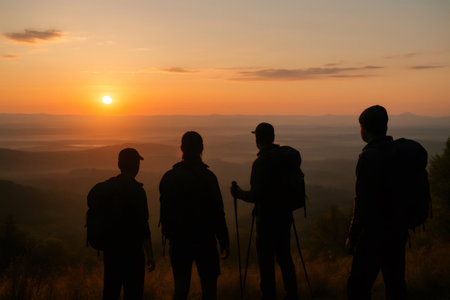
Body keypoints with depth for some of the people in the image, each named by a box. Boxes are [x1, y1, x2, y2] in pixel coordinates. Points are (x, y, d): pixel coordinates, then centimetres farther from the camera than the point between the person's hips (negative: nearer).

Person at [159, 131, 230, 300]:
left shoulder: (168, 178, -1)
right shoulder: (207, 177, -13)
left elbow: (164, 211, 5)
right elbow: (217, 212, -12)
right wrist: (224, 242, -3)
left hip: (178, 241, 4)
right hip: (204, 241, -3)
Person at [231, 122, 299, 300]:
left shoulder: (261, 162, -19)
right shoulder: (286, 155, 4)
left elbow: (256, 196, -21)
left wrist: (239, 193, -3)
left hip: (267, 219, -8)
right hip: (285, 215, 8)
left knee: (266, 261, 2)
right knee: (284, 257, 18)